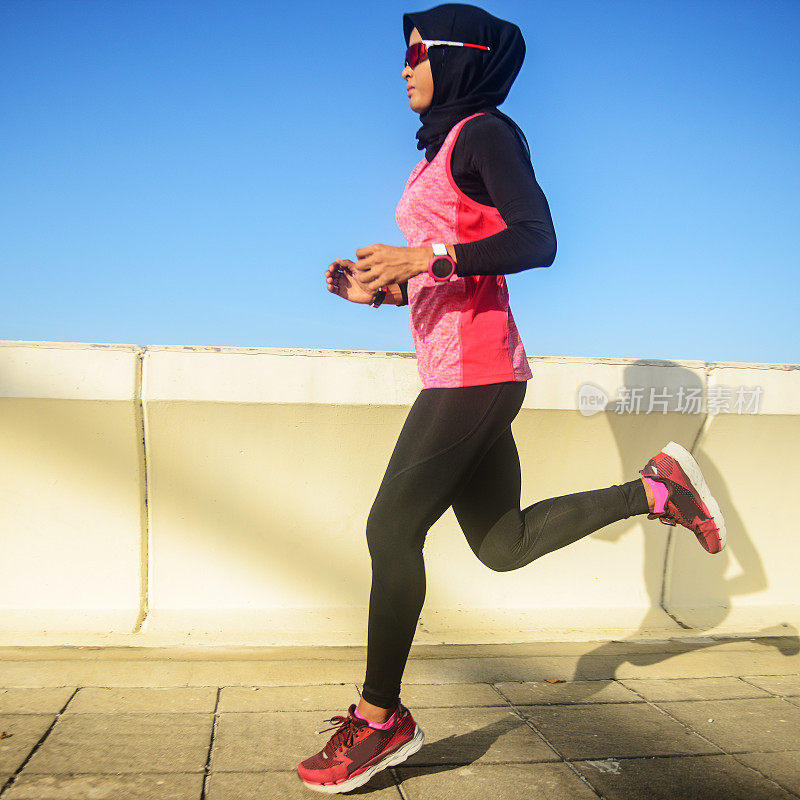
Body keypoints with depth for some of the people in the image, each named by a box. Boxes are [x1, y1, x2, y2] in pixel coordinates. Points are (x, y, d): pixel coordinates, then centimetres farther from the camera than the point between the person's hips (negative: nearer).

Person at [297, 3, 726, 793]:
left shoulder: (485, 131, -3)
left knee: (391, 530, -8)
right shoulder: (443, 149, 23)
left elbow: (536, 242, -16)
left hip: (474, 369, -10)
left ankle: (380, 719, 5)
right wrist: (379, 288, 10)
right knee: (502, 543, 14)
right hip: (456, 372, 10)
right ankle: (655, 487, 21)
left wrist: (429, 257, -23)